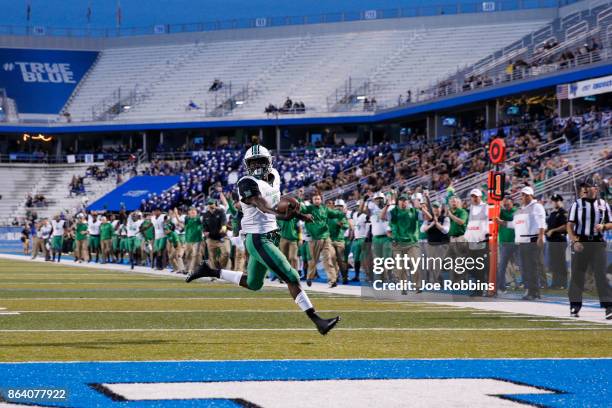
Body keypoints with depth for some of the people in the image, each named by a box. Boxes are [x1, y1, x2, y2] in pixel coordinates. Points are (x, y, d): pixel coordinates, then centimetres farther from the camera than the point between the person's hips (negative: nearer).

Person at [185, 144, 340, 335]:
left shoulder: (274, 176, 8)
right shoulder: (248, 183, -18)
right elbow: (264, 207, -32)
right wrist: (290, 214, -45)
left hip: (269, 237, 9)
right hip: (258, 240, -9)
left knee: (253, 284, 22)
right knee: (292, 278, -12)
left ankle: (210, 272, 33)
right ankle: (317, 321, -9)